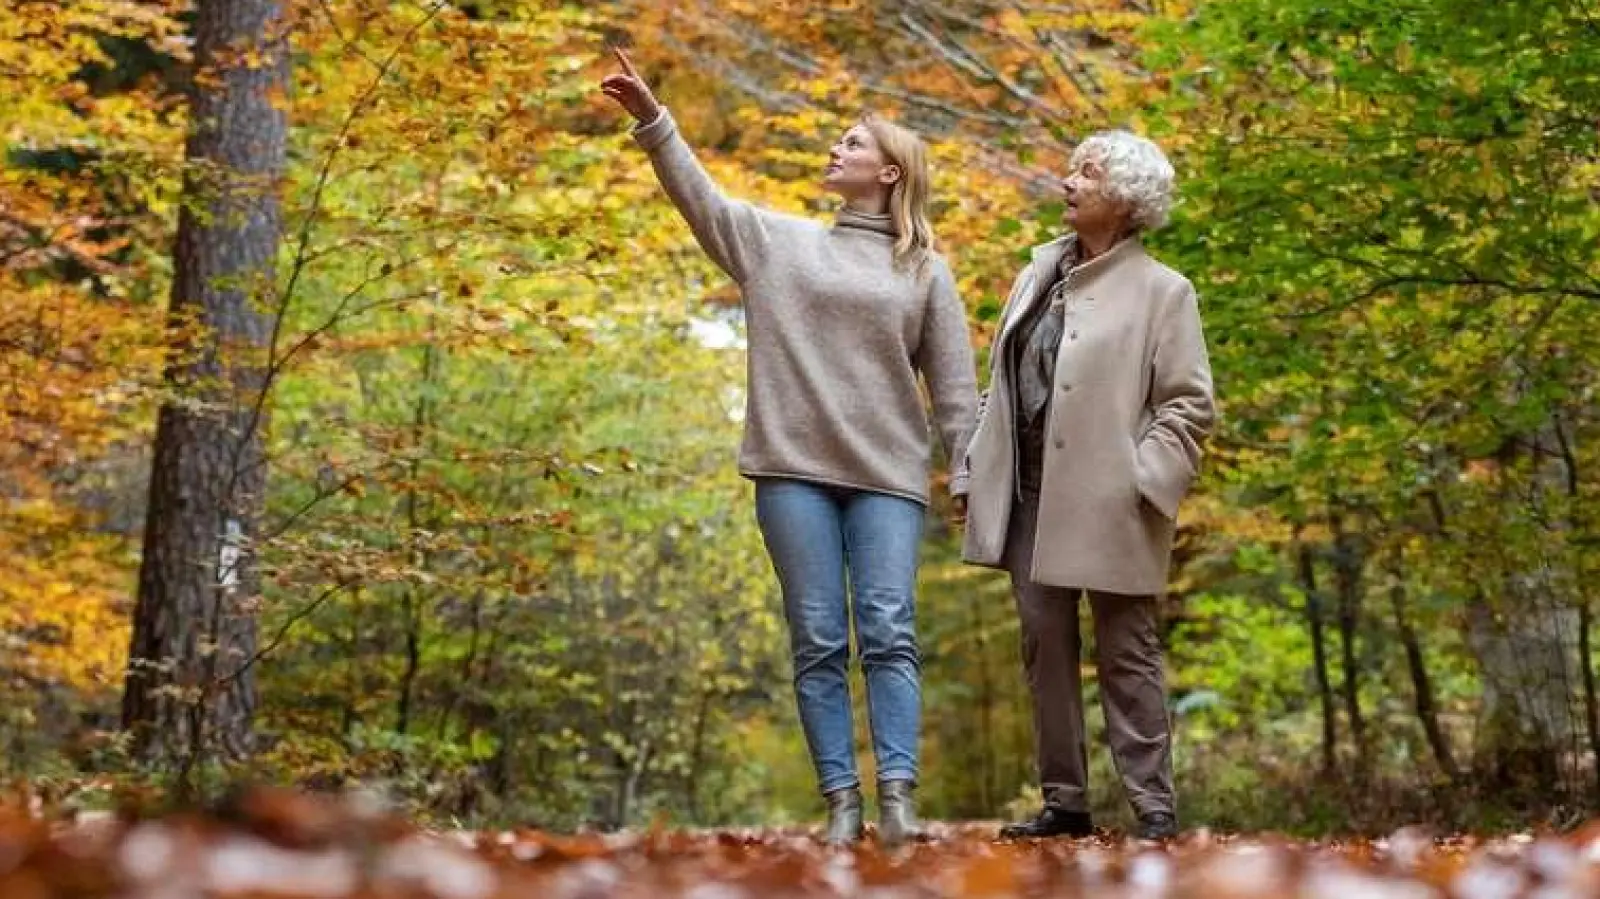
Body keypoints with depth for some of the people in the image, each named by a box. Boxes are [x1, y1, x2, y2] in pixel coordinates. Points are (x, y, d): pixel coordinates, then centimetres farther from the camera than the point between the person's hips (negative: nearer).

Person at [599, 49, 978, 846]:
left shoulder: (924, 270, 10)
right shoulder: (779, 241, 14)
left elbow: (954, 384, 8)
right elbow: (699, 197, 7)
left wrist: (970, 476, 1)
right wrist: (652, 120, -4)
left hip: (887, 476, -1)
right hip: (795, 469, 1)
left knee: (889, 633, -10)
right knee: (818, 641, -1)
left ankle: (897, 794, -16)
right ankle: (841, 801, 0)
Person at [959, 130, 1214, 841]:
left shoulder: (1161, 292, -4)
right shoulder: (1039, 272, 14)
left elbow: (1189, 404, -7)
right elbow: (1003, 375, 17)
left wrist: (1142, 481, -16)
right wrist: (982, 462, 10)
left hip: (1107, 505, -6)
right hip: (1029, 497, 6)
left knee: (1126, 656, -1)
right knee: (1045, 650, 9)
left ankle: (1154, 807, 5)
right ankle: (1064, 801, 17)